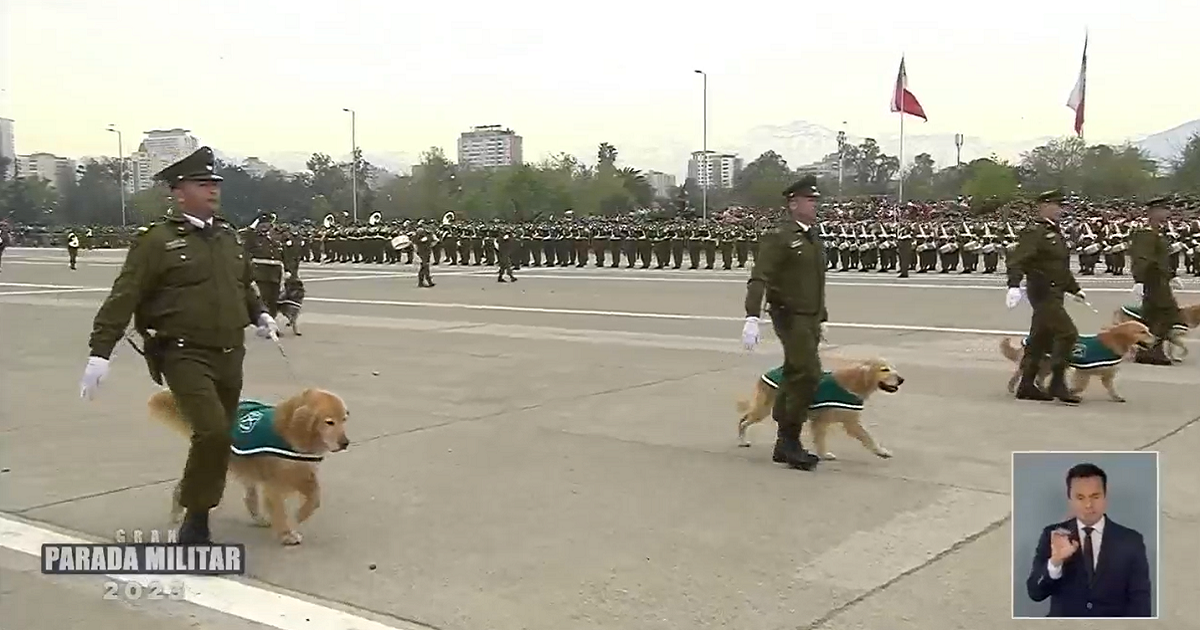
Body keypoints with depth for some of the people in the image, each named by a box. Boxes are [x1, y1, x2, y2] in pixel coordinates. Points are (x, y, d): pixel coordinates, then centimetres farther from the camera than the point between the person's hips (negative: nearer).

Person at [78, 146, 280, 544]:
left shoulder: (228, 236, 12)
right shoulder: (157, 240, -7)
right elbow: (123, 298, -10)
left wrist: (259, 314, 13)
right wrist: (100, 351, -16)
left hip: (230, 355, 7)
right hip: (185, 355, -7)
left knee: (220, 437, 11)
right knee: (213, 432, -19)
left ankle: (192, 497, 31)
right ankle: (196, 515, 1)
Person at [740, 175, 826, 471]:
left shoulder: (813, 237, 15)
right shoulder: (779, 237, -12)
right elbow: (759, 279, -20)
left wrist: (822, 318, 24)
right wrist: (752, 317, -30)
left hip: (810, 318, 8)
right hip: (790, 316, -8)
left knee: (795, 377, 11)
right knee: (808, 375, -15)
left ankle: (785, 446, 19)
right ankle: (790, 442, -4)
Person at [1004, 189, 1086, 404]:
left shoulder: (1056, 233, 19)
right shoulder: (1034, 231, -12)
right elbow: (1017, 260, -23)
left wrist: (1075, 289, 26)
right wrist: (1014, 285, -36)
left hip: (1054, 293, 10)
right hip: (1043, 292, -10)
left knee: (1041, 338, 11)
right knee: (1068, 333, -14)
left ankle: (1026, 386, 16)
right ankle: (1058, 384, -10)